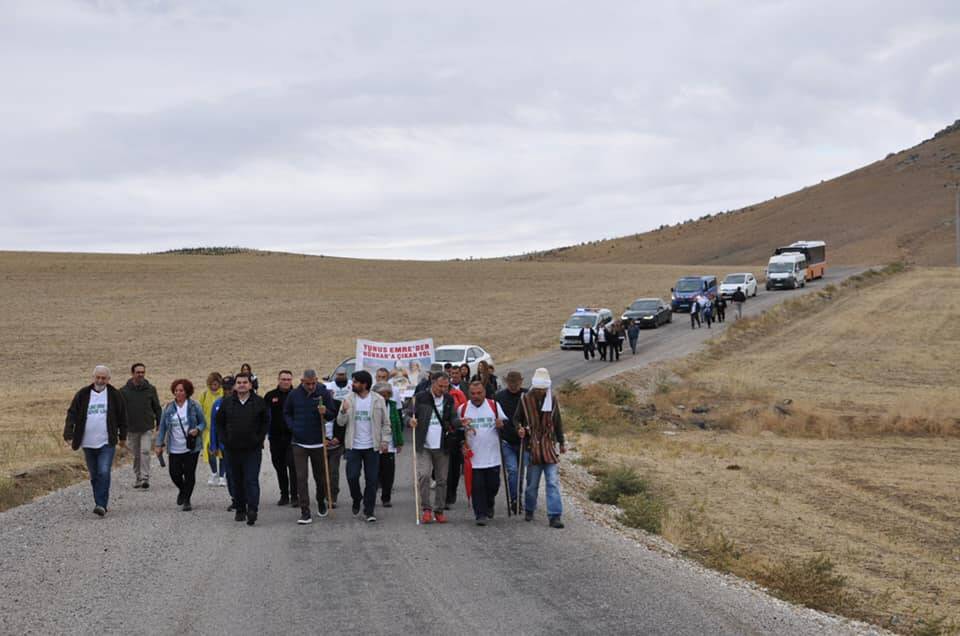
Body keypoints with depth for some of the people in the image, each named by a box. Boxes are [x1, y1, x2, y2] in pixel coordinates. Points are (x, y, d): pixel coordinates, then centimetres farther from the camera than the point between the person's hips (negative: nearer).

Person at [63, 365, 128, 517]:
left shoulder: (114, 395, 1)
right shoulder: (82, 395, 2)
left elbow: (122, 417, 10)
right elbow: (72, 414, -2)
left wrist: (122, 437, 13)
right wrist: (68, 435, -14)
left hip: (107, 443, -2)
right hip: (88, 443, 2)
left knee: (104, 473, -15)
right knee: (94, 476, 10)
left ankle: (101, 505, -15)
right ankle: (100, 504, 22)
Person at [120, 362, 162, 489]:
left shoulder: (150, 389, 3)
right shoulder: (124, 391, 1)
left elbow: (157, 407, 10)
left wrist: (159, 423, 5)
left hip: (147, 428, -1)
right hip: (131, 429, 1)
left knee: (145, 451, -14)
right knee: (136, 455, 8)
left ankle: (145, 478, -14)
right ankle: (138, 478, 19)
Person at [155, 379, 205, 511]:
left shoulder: (194, 407, -2)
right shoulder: (168, 408, 4)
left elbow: (203, 423, 4)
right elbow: (162, 427, 8)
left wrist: (197, 430, -17)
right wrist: (159, 444, 3)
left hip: (191, 448, -2)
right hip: (174, 449, 2)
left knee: (189, 474, -1)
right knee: (175, 474, 1)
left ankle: (186, 501, 13)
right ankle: (182, 491, 33)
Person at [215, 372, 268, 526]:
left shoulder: (259, 402, 0)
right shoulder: (227, 403, 4)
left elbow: (266, 422, 8)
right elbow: (219, 423, 13)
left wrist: (259, 439, -1)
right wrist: (224, 440, 4)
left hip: (253, 449, -3)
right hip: (233, 449, 3)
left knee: (251, 480, -11)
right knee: (237, 481, 10)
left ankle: (252, 510, -17)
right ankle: (240, 510, 20)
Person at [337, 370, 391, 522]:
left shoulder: (378, 400, -1)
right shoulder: (349, 399, 3)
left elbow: (385, 423, 2)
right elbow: (340, 422, 0)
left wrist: (385, 440, -8)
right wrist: (344, 411, -20)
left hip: (372, 447, -1)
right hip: (353, 446, 1)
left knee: (372, 479, 1)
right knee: (352, 476, -3)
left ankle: (369, 510, 11)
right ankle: (357, 499, 25)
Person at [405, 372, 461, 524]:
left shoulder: (449, 399, 9)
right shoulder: (420, 398, -1)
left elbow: (453, 418, 9)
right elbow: (407, 414, 1)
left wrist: (460, 422, -14)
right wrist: (410, 421, -22)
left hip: (442, 446, 3)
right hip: (424, 446, -3)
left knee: (442, 479, 7)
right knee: (423, 475, -15)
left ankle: (439, 510, 17)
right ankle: (426, 509, -3)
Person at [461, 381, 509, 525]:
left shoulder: (494, 406, 4)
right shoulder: (463, 409, 3)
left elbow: (506, 424, 11)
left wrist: (501, 425, -12)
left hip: (492, 456, 1)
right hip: (473, 457, -1)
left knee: (493, 484, 8)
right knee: (477, 487, -4)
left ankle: (489, 505, 35)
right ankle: (481, 514, 3)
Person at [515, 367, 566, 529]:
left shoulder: (552, 400, 4)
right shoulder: (525, 400, -2)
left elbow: (558, 423, 14)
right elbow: (517, 419, 9)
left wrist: (561, 442, 16)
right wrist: (519, 429, -13)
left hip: (549, 447, 1)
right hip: (532, 447, -1)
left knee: (553, 482, -5)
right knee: (532, 483, 7)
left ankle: (555, 516, -5)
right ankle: (529, 511, 28)